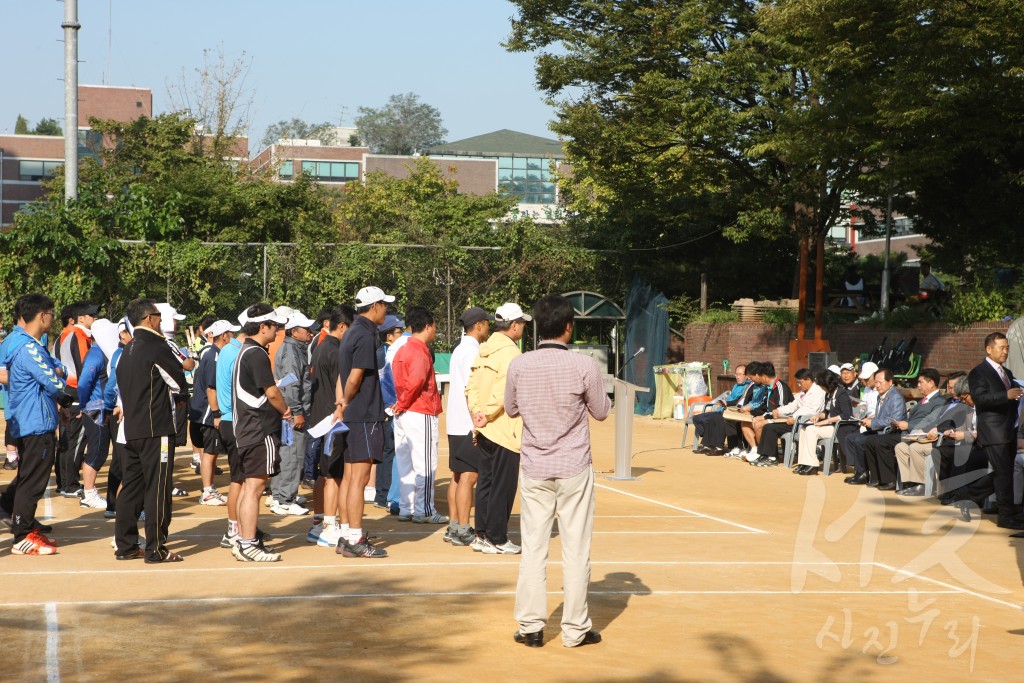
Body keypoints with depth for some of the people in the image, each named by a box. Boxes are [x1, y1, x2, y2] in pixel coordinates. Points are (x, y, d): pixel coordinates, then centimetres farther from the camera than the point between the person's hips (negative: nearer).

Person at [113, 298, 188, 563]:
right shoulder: (157, 347, -11)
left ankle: (125, 545, 16)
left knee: (131, 487, 12)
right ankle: (156, 548, -2)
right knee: (157, 489, -4)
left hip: (131, 429, 8)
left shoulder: (127, 351, 14)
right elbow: (180, 383, -4)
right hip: (157, 429, -8)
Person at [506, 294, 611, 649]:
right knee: (576, 550, 6)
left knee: (533, 549, 8)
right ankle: (575, 629, 11)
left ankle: (531, 627, 10)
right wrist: (600, 393, 19)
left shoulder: (518, 365, -5)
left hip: (534, 470, 2)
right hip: (574, 471, -2)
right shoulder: (584, 365, -12)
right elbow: (601, 412, 1)